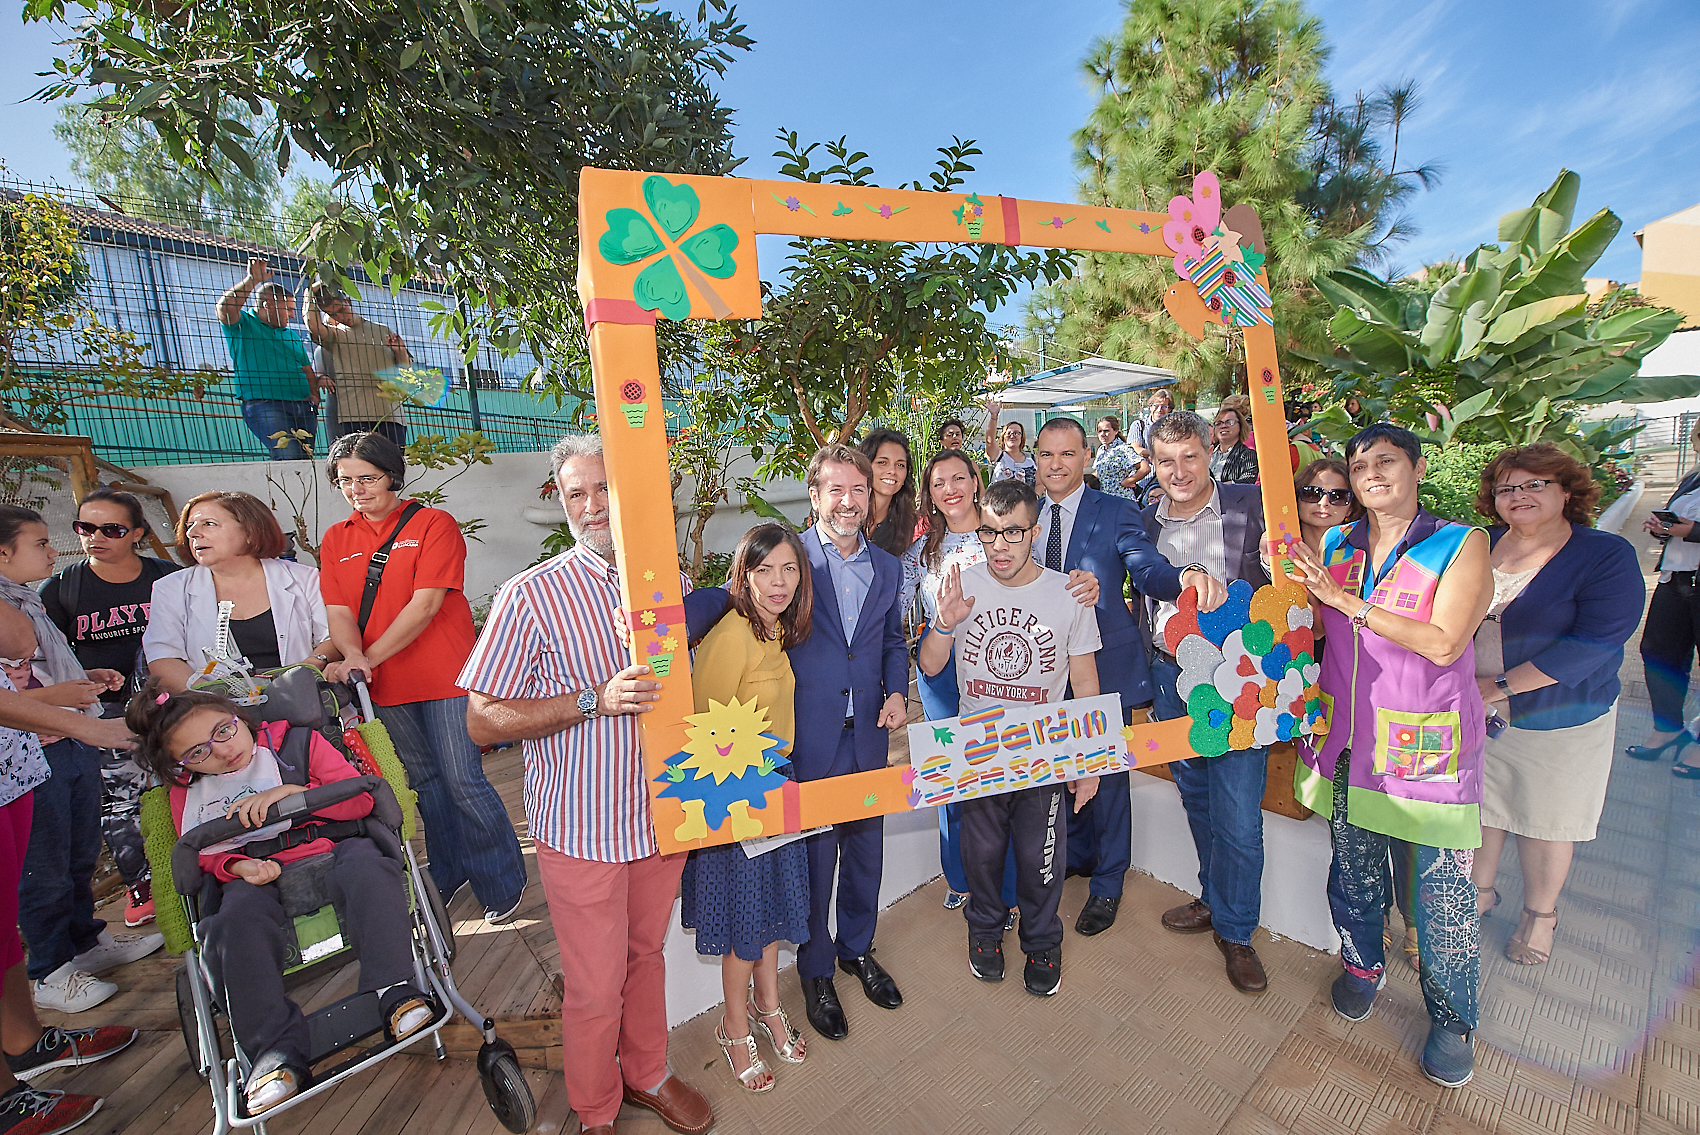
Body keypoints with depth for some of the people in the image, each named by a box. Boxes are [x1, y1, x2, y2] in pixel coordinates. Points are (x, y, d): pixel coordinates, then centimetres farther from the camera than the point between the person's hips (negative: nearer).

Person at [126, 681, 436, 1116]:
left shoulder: (298, 741, 6)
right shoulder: (185, 792, 16)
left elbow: (360, 798, -1)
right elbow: (203, 855, 15)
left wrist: (289, 792, -13)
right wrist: (241, 867, -9)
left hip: (331, 854, -2)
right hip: (257, 878, 2)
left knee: (367, 868, -36)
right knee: (234, 924, -32)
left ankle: (395, 993, -34)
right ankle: (277, 1052, -28)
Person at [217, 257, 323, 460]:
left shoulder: (292, 335, 26)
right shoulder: (242, 325, 9)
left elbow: (308, 370, 25)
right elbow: (225, 306, -13)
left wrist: (314, 394, 6)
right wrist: (252, 280, -13)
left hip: (303, 407, 6)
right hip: (263, 403, -5)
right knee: (289, 457, -24)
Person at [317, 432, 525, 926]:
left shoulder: (434, 524, -4)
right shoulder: (335, 541, 12)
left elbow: (425, 604, -12)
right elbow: (339, 611, 2)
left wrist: (369, 658, -16)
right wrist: (352, 657, -18)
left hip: (445, 679, -5)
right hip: (386, 686, 5)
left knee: (463, 781, -4)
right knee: (424, 780, 16)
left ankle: (503, 883, 12)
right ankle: (447, 875, 32)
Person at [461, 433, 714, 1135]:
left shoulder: (671, 582, 0)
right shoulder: (532, 595, -13)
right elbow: (483, 722, -13)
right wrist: (595, 699, -24)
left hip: (660, 810, 4)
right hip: (581, 824, -4)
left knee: (646, 954, 24)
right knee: (595, 986, 13)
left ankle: (646, 1076, 49)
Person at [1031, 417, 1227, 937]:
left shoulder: (1115, 513, -7)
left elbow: (1148, 570, -21)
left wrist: (1186, 576, -42)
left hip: (1105, 665, -3)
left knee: (1107, 773, 10)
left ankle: (1107, 885, 32)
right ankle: (1076, 855, 45)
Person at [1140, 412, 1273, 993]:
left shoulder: (1251, 506, -7)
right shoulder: (1146, 521, 5)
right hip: (1171, 677, 4)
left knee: (1238, 817, 2)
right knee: (1197, 802, 20)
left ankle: (1235, 930, 26)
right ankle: (1214, 900, 42)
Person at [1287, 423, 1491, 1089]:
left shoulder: (1462, 545, -5)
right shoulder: (1333, 547, 5)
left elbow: (1443, 643, -17)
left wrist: (1344, 599, -20)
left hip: (1427, 747, -3)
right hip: (1347, 738, 3)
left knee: (1444, 885, 6)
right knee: (1353, 867, 17)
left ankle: (1451, 1018, 28)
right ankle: (1362, 965, 41)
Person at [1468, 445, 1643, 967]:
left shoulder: (1607, 556, -12)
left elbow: (1595, 642, -20)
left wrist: (1500, 686, -23)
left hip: (1559, 722, -3)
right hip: (1474, 714, 3)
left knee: (1545, 820, 14)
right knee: (1479, 805, 16)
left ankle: (1540, 913, 36)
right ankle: (1479, 890, 38)